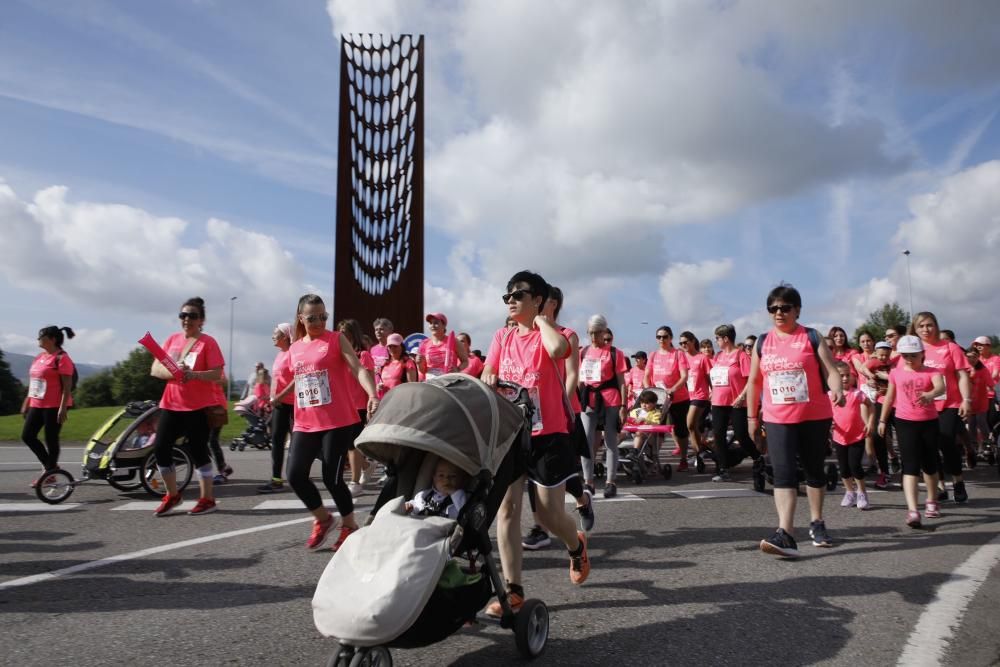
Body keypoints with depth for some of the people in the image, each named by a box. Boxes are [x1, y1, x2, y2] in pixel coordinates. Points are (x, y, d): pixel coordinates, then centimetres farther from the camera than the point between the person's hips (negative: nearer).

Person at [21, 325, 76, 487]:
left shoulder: (61, 358, -12)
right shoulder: (39, 357, 14)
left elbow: (67, 385, -16)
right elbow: (33, 382, 22)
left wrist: (63, 408, -21)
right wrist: (26, 403, 20)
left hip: (54, 406, -9)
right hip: (37, 405, 9)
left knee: (51, 439, -1)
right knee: (27, 436, 7)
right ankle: (50, 465, 20)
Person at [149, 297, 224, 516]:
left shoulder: (208, 342, -6)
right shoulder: (172, 339, 10)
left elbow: (217, 375, -14)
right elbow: (155, 370, 5)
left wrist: (194, 374, -31)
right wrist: (173, 371, -16)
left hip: (199, 406, -6)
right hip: (171, 404, 6)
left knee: (198, 450, -1)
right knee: (161, 448, 4)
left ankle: (207, 499, 11)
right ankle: (172, 495, 22)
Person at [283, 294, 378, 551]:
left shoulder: (337, 339, -3)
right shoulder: (294, 349, 12)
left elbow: (358, 369, -16)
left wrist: (372, 396, -33)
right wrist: (296, 419, 22)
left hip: (338, 422, -5)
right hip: (305, 424, 5)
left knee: (332, 479, -4)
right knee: (295, 475, -6)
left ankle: (350, 526, 21)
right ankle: (322, 519, 20)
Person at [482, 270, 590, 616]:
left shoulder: (549, 334, -6)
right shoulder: (502, 337, 10)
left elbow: (557, 349, -31)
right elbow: (486, 378, 8)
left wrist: (539, 319, -13)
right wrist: (488, 380, -16)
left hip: (547, 435, -4)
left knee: (550, 513, 2)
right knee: (507, 509, -3)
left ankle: (576, 546, 38)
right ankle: (513, 591, 6)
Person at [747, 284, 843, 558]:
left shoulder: (811, 337, -1)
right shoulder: (762, 343, 6)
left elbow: (830, 370, -10)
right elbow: (754, 381, 12)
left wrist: (837, 390, -31)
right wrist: (751, 416, 15)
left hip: (815, 417, -1)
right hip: (777, 419, 1)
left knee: (814, 470, 14)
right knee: (783, 473, -10)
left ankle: (817, 523, 33)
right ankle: (785, 534, -16)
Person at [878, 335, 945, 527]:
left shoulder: (931, 371, -4)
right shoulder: (896, 373, 3)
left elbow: (941, 387, -26)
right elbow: (890, 397, 14)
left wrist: (930, 394, -48)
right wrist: (882, 420, 17)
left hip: (929, 422, 0)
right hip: (905, 422, 0)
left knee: (930, 464, 13)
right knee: (910, 465, -8)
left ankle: (932, 502, 38)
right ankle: (912, 510, -15)